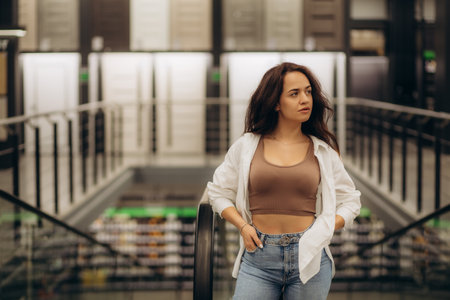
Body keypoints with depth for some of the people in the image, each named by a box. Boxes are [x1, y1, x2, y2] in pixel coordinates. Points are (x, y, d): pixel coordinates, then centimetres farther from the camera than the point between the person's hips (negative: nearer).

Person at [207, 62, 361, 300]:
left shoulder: (323, 151, 7)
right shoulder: (247, 146, 5)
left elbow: (350, 201, 14)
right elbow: (218, 192, 14)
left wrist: (323, 231, -2)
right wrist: (242, 226, -2)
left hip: (309, 256, 1)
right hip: (258, 257, 0)